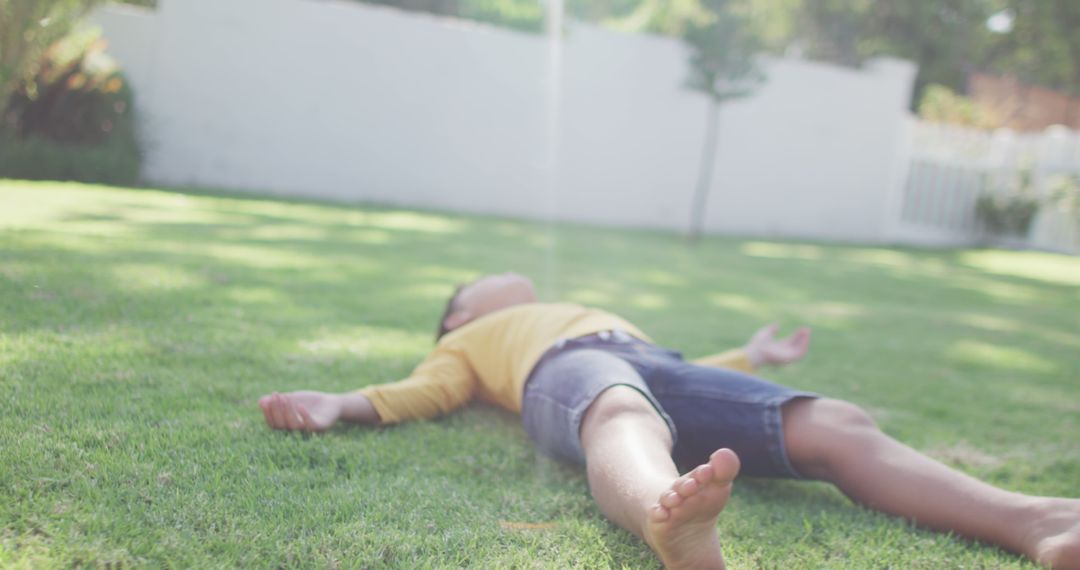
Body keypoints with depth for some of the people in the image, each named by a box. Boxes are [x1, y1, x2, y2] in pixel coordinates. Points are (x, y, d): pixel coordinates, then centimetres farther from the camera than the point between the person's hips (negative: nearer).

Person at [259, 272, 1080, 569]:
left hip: (658, 364, 5)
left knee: (837, 426, -21)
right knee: (623, 419, -42)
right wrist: (342, 405, 0)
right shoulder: (474, 340, 36)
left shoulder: (602, 314, 47)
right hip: (565, 372, -4)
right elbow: (423, 391, 17)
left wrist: (749, 358, 43)